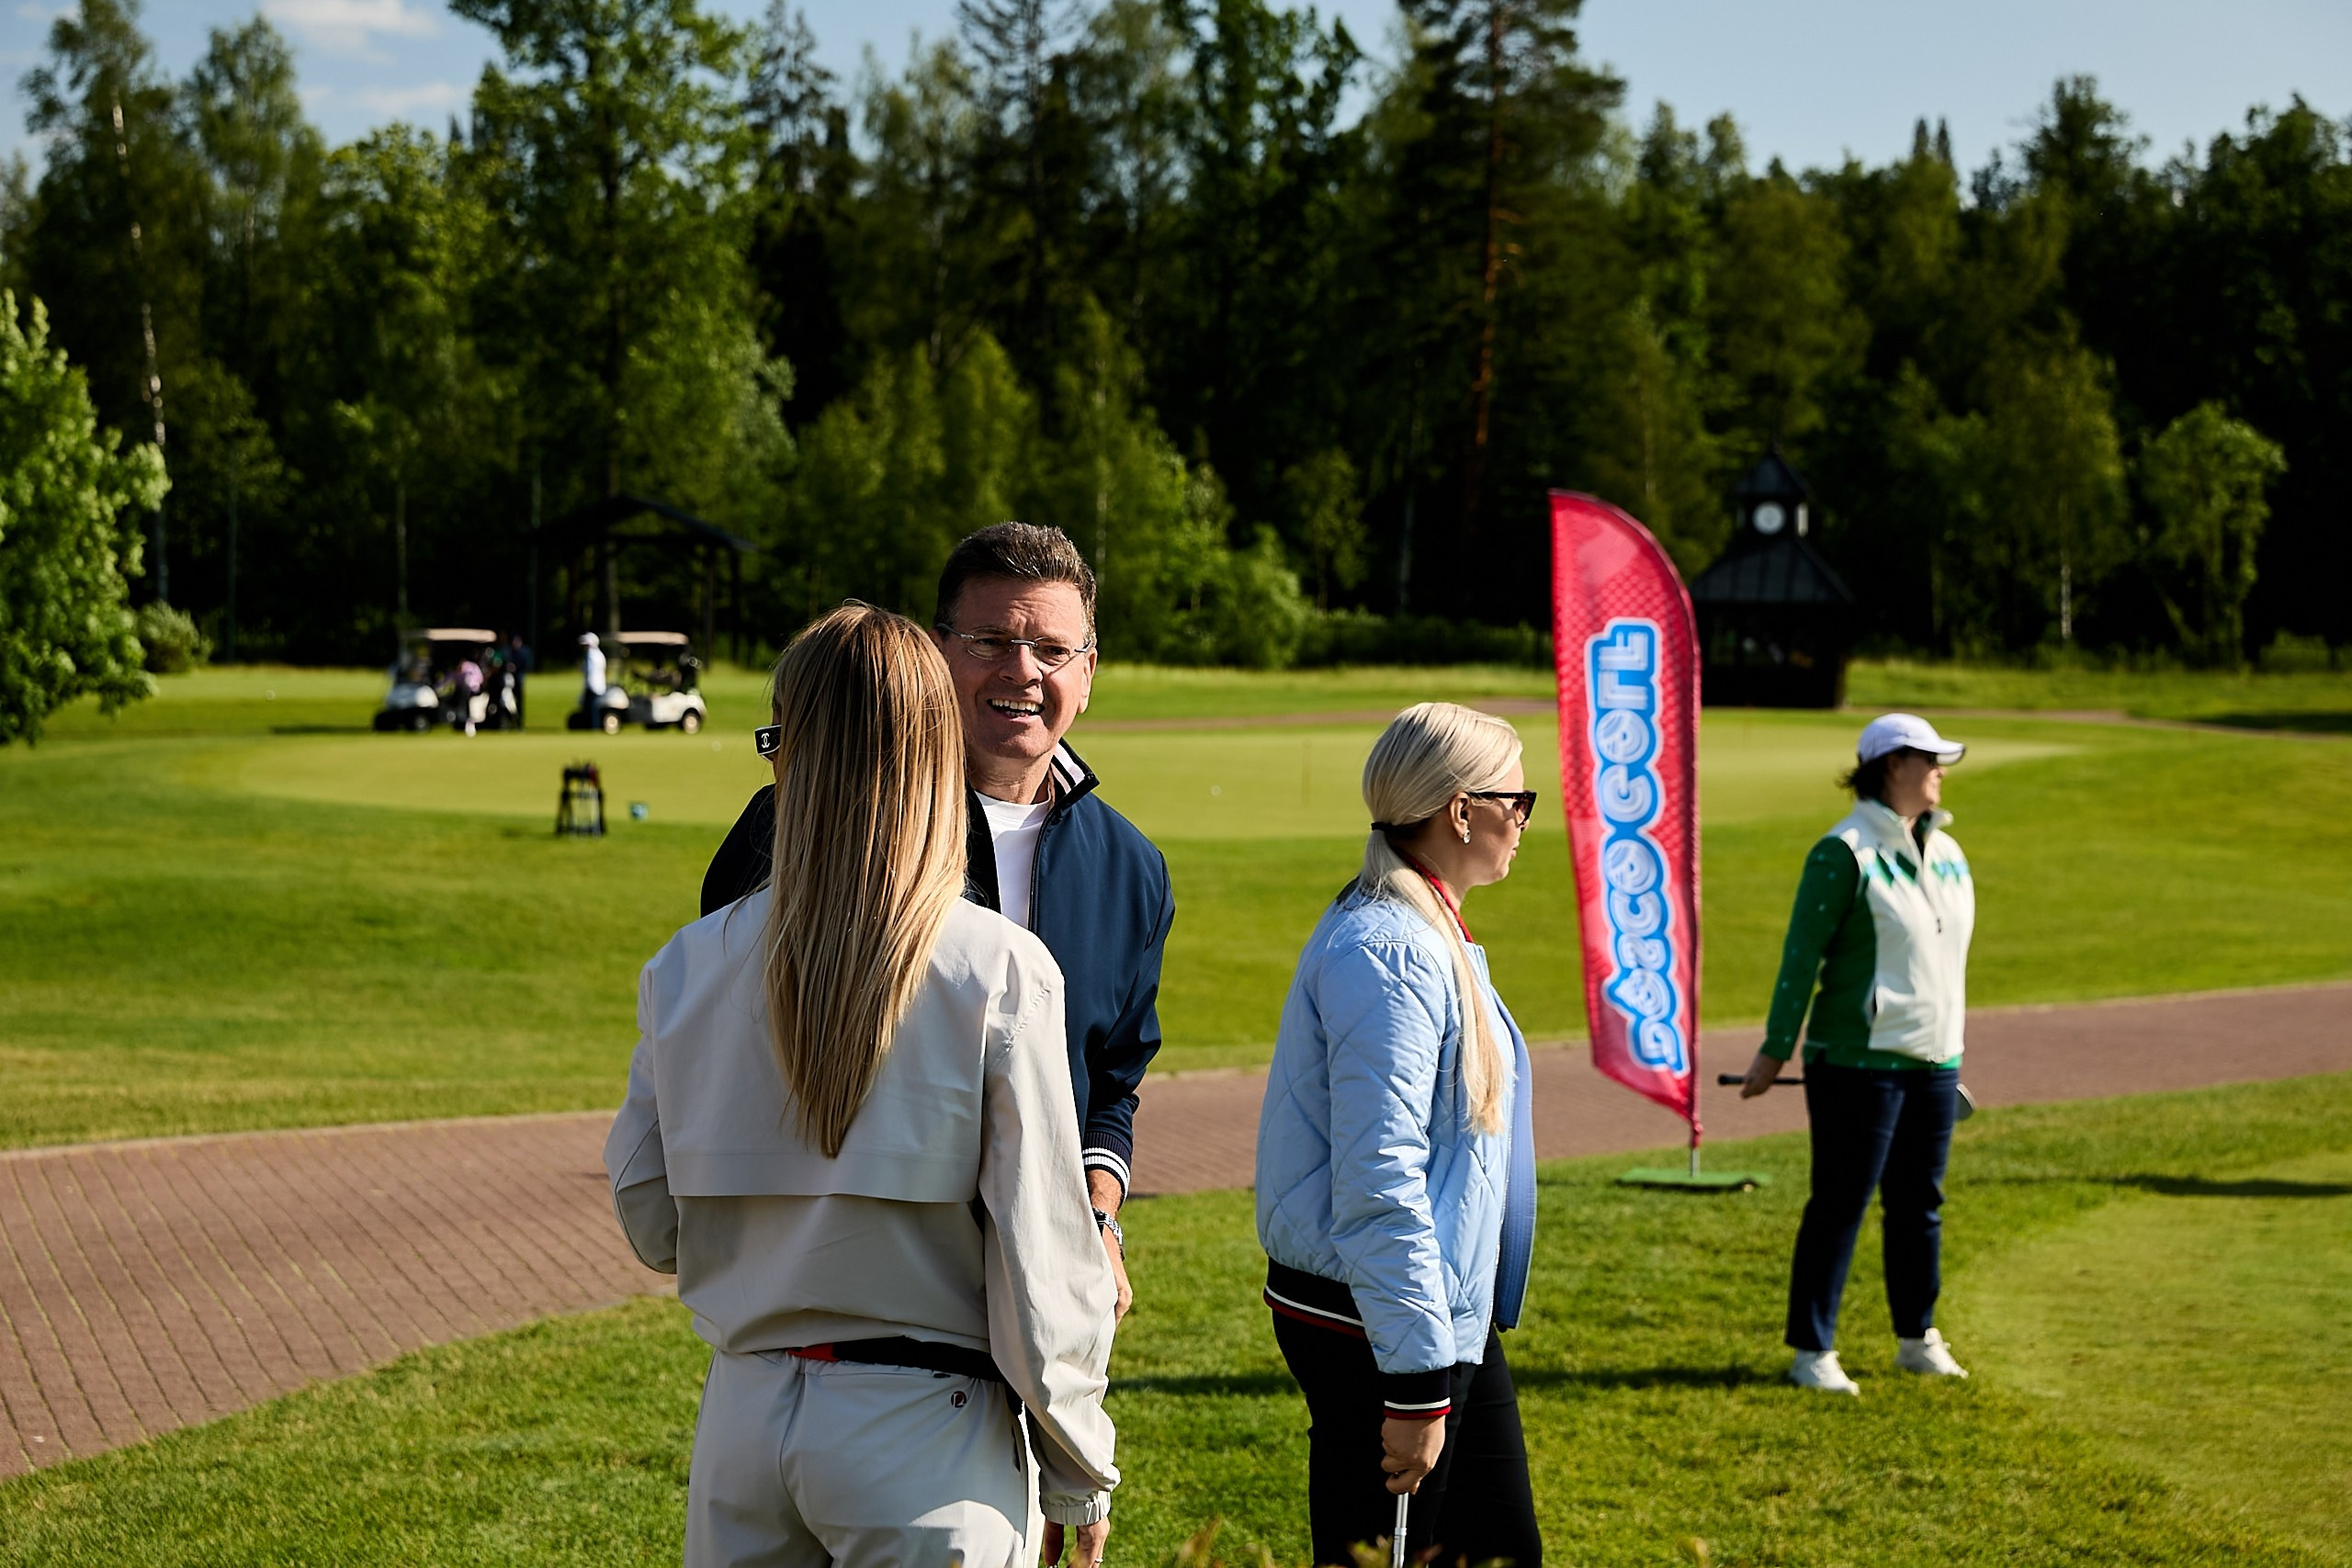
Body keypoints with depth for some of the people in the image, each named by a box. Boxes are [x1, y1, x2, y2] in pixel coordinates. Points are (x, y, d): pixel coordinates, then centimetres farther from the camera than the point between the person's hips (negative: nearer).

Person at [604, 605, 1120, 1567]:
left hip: (743, 1417, 3)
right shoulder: (1000, 972, -11)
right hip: (924, 1420, -3)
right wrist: (1080, 1481, 1)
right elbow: (1042, 1254, -10)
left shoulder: (688, 965, -2)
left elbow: (650, 1225, 5)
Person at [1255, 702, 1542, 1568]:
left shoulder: (1430, 936, 13)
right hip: (1378, 1330, -10)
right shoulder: (1388, 953, -20)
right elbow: (1379, 1182, -24)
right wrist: (1416, 1382, -24)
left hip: (1455, 1317, 10)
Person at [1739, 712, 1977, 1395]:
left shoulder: (1947, 854, 13)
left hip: (1934, 1060, 7)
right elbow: (1802, 954, -11)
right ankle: (1811, 1351, 6)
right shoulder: (1844, 852, -11)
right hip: (1859, 1060, -7)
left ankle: (1918, 1339, 25)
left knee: (1920, 1203, 13)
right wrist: (1775, 1051, -11)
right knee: (1841, 1204, -2)